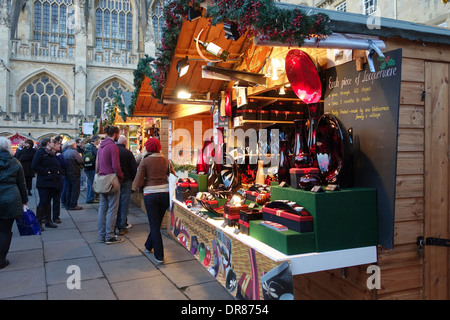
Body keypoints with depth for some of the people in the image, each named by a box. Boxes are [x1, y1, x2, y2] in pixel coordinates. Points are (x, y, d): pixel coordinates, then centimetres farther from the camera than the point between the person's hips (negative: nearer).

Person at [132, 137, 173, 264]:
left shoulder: (145, 161, -7)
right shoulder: (165, 160, 4)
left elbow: (138, 182, -9)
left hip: (150, 195, -4)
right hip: (165, 193, 4)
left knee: (154, 225, 5)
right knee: (157, 223, 20)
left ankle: (159, 256, 5)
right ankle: (149, 246, 40)